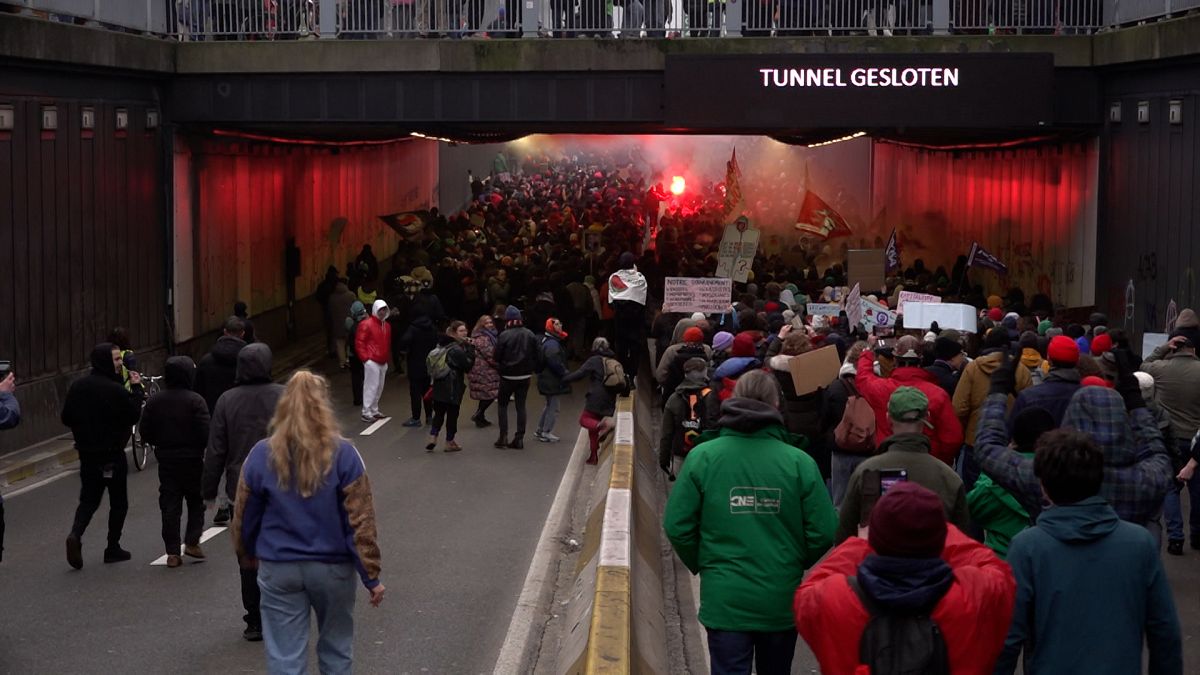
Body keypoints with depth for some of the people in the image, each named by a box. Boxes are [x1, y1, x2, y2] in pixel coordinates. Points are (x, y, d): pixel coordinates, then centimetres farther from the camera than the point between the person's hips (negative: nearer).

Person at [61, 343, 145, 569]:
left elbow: (66, 418, 6)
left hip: (87, 454, 5)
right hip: (112, 455, -5)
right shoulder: (116, 390, -19)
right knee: (118, 502, 10)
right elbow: (134, 415, -13)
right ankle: (113, 548, 13)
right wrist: (137, 389, -6)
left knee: (88, 499, 14)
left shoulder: (77, 387, 1)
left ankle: (75, 534, -10)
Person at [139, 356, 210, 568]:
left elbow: (145, 432, 4)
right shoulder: (195, 401, -13)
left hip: (166, 460, 4)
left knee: (169, 506, 6)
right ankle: (192, 542, 3)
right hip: (192, 460, -3)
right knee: (196, 502, 13)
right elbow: (204, 433, -17)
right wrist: (200, 449, 2)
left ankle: (172, 552, 4)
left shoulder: (154, 401, 1)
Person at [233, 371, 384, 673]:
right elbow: (360, 522, -10)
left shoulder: (261, 455, -5)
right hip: (332, 567, 0)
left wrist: (247, 555, 24)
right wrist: (371, 576, -4)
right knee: (336, 649, 18)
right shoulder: (343, 454, -10)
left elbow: (245, 516, 5)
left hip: (278, 569, 1)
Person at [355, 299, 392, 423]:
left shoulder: (387, 326, 14)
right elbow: (359, 343, -8)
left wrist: (388, 357, 15)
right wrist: (365, 358, -12)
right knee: (371, 387, -10)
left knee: (380, 387, 10)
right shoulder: (367, 325, -7)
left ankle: (374, 410, 20)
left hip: (383, 362, 7)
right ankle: (366, 413, -8)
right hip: (372, 361, -7)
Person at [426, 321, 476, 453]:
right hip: (453, 387, -7)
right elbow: (468, 365, -16)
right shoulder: (456, 349, -18)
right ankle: (449, 442, 14)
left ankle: (432, 438, 4)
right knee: (452, 413, 6)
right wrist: (470, 348, -13)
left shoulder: (441, 345, 6)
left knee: (439, 412, 13)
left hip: (438, 386, 7)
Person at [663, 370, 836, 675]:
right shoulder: (799, 462, -10)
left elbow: (677, 525, -7)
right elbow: (823, 533, -8)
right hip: (782, 599, 1)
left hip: (724, 599, -1)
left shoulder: (702, 456, -9)